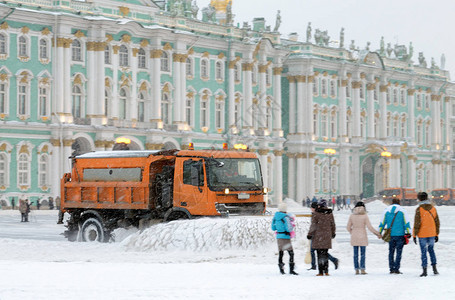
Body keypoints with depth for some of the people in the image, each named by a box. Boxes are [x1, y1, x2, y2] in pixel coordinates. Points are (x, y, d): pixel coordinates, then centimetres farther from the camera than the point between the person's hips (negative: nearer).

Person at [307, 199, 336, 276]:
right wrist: (333, 233, 27)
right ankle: (326, 271, 7)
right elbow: (332, 224, 13)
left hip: (318, 236, -4)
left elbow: (313, 225, -9)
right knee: (325, 254, 11)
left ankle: (321, 272, -2)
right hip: (327, 236, 4)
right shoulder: (330, 213, 5)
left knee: (320, 254, 0)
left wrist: (310, 234, -2)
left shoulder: (316, 213, -9)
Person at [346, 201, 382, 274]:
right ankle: (362, 269, -3)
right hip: (362, 236, -3)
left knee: (355, 254, 6)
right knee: (362, 254, 1)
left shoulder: (352, 216, 2)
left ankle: (356, 270, 6)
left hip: (354, 237, 3)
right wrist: (378, 234, 1)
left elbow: (348, 227, 6)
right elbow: (370, 227, -8)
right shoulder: (365, 216, -8)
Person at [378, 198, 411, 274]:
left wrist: (379, 232, 16)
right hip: (400, 234, -3)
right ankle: (396, 269, -6)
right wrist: (408, 232, -2)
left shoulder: (386, 211, 7)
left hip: (390, 235, 3)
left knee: (391, 252, 11)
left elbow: (382, 223, 9)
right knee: (399, 252, 0)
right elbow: (406, 223, -3)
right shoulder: (402, 211, 1)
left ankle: (391, 269, 9)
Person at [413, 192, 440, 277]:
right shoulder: (433, 208, 5)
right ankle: (434, 268, 10)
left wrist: (414, 235, -7)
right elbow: (437, 222, 9)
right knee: (431, 250, 18)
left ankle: (424, 270, 2)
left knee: (423, 252, 2)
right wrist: (436, 234, 16)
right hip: (432, 234, 4)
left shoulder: (419, 209, -11)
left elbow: (417, 223, -13)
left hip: (422, 235, -4)